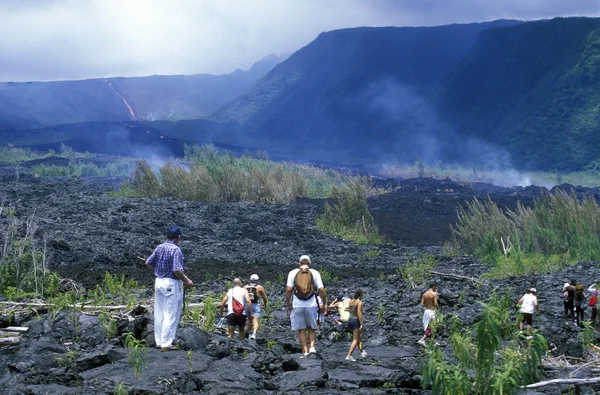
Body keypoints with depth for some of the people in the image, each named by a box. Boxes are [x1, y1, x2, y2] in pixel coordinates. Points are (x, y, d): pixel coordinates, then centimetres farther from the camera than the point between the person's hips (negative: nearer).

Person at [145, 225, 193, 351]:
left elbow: (148, 263, 11)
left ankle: (159, 341, 21)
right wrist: (186, 280, -9)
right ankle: (166, 344, 0)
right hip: (171, 284, -8)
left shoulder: (159, 248, 4)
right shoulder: (176, 250, -17)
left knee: (159, 314, 14)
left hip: (159, 281, 8)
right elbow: (177, 270, -24)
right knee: (171, 315, -1)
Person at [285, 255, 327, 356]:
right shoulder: (315, 273, 4)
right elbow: (321, 289, -2)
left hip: (297, 305, 0)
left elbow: (288, 289, -4)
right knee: (311, 328, 15)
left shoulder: (293, 273, 4)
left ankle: (305, 351, 4)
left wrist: (287, 304, 4)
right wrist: (324, 304, 6)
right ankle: (312, 347, -2)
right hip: (311, 305, 0)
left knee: (301, 329, 7)